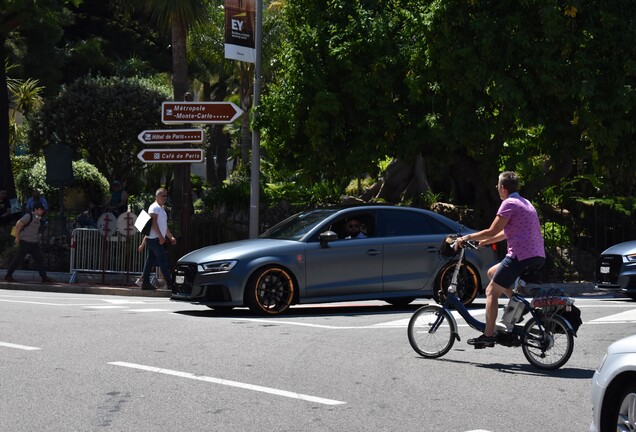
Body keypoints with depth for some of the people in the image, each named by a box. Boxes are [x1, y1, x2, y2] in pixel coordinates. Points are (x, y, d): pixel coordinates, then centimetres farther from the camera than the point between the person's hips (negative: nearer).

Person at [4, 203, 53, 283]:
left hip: (34, 243, 8)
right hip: (25, 242, -8)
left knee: (39, 259, 0)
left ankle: (44, 277, -1)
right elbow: (18, 225, -13)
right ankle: (8, 275, 7)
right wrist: (17, 238, -12)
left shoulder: (37, 218, 14)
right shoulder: (28, 216, -11)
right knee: (19, 259, -3)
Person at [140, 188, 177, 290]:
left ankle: (145, 283, 7)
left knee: (150, 262, 7)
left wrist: (171, 237, 23)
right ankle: (169, 284, -11)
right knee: (163, 261, -10)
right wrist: (160, 236, -24)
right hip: (155, 239, -10)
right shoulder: (154, 207, -9)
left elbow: (164, 226, 29)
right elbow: (154, 222, -19)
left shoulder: (161, 209, 23)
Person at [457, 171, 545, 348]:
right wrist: (483, 241, 31)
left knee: (491, 291, -1)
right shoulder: (525, 203, 22)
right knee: (492, 272, 24)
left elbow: (492, 231, -10)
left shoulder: (509, 204, -8)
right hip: (538, 256, 9)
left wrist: (467, 237, 0)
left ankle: (488, 336, -5)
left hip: (521, 256, -9)